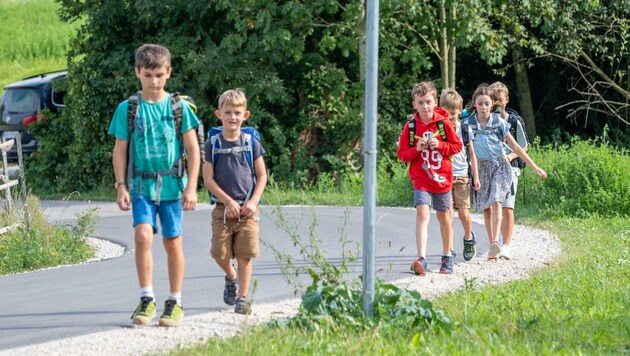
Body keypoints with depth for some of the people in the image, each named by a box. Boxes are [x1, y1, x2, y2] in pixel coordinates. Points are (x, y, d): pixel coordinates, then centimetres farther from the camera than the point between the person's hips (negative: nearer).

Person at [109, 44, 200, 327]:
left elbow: (193, 149, 3)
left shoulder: (179, 107, 1)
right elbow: (119, 151, 5)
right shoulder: (127, 109, 2)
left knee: (172, 242, 5)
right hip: (142, 184, 0)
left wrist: (191, 187, -3)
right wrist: (121, 187, -3)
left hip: (172, 184, 0)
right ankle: (147, 299, -8)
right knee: (143, 235, -17)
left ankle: (175, 302, 16)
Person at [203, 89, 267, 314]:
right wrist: (228, 202, -10)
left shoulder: (251, 143, 4)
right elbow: (208, 179, -2)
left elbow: (262, 176, 8)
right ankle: (231, 278, 28)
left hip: (247, 209, 0)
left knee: (244, 255, -2)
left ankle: (243, 297, 7)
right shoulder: (212, 144, 1)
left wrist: (253, 202, -6)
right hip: (223, 208, 0)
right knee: (220, 253, -4)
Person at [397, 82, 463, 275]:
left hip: (442, 178, 1)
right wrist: (417, 149, -19)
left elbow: (457, 146, 1)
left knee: (444, 216, 16)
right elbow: (402, 154, -1)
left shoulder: (444, 123, -5)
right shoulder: (410, 126, -4)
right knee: (422, 213, -18)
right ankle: (421, 258, -28)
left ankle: (447, 256, 33)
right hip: (421, 179, -1)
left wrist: (440, 145, -15)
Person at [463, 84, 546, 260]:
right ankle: (492, 246, 13)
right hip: (482, 167, 2)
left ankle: (495, 241, -31)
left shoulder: (499, 122, -6)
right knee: (486, 208, 5)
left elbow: (515, 147, -1)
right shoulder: (468, 124, -5)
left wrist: (534, 167, -1)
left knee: (495, 201, -20)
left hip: (500, 165, -2)